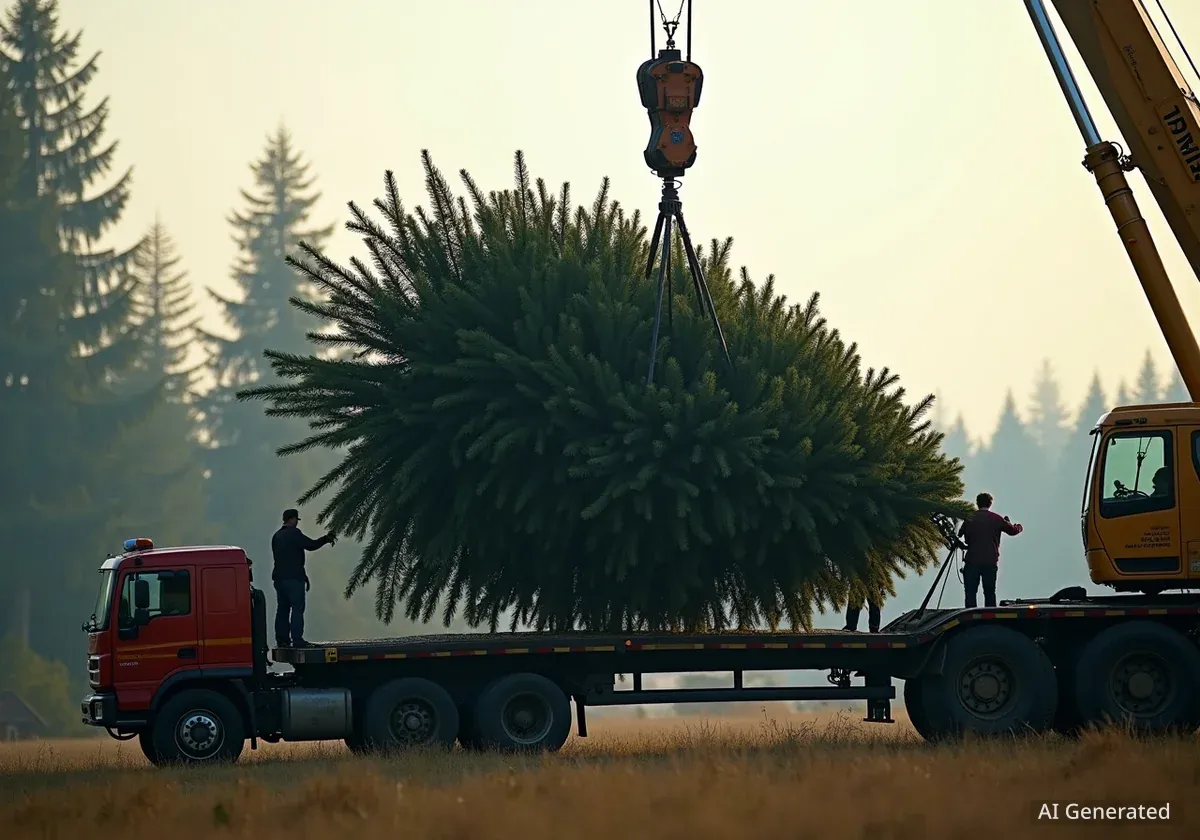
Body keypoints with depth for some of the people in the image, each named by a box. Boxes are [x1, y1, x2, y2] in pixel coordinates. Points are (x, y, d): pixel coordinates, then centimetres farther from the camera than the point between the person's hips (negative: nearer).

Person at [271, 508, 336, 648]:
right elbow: (311, 545, -10)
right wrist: (327, 539, 4)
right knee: (297, 609, -7)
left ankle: (281, 639, 8)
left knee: (282, 609, 9)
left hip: (279, 577, 8)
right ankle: (297, 639, -12)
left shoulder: (277, 536, 15)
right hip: (294, 577, -8)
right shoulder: (294, 534, -11)